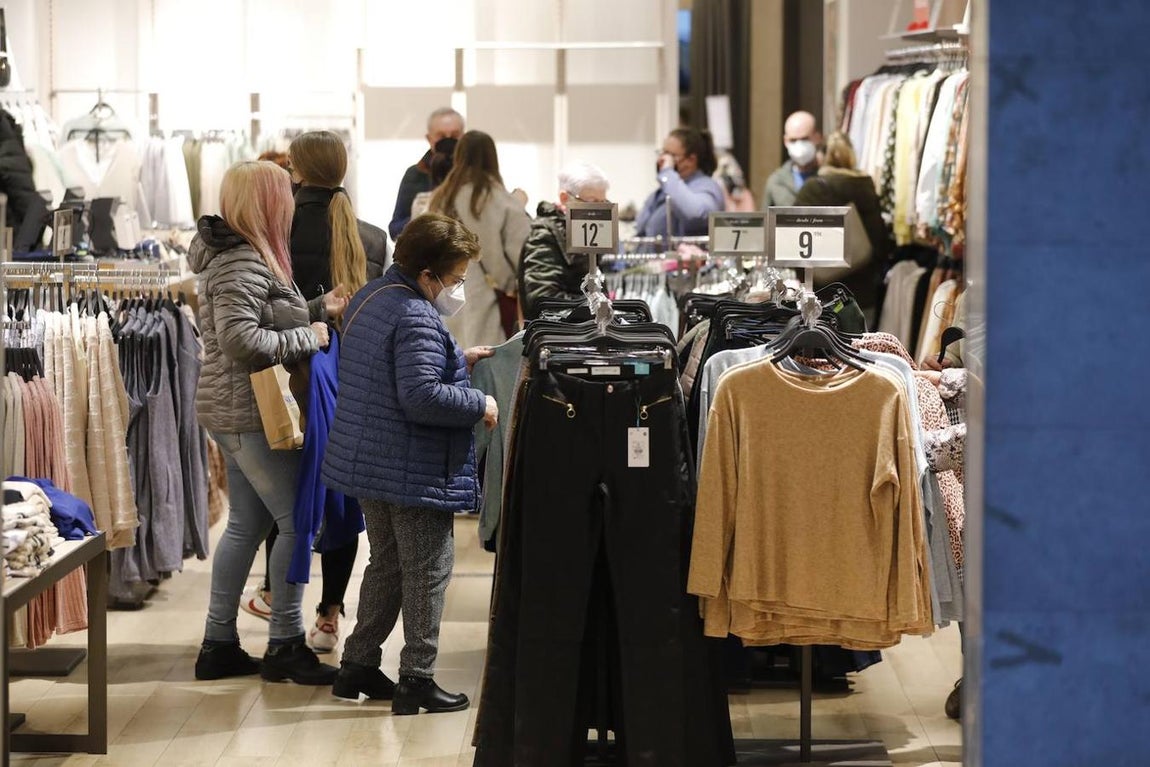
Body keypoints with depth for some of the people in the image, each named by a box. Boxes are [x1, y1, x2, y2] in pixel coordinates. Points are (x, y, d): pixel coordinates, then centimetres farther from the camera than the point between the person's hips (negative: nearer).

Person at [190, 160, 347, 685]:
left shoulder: (247, 257, 14)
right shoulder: (242, 265, -19)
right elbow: (241, 339, -29)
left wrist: (319, 309, 10)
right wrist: (308, 338, -19)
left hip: (236, 411, 11)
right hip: (251, 412, -11)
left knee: (247, 524, 14)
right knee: (295, 521, -5)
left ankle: (218, 645, 19)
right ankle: (285, 645, 3)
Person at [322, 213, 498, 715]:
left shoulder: (371, 296, 11)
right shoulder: (416, 317, -22)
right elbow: (420, 396, -29)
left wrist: (456, 360, 18)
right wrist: (479, 406, -16)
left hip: (366, 462, 10)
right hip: (414, 472, -10)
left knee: (386, 563, 20)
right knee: (427, 569, 1)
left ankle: (358, 666, 25)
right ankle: (417, 681, 5)